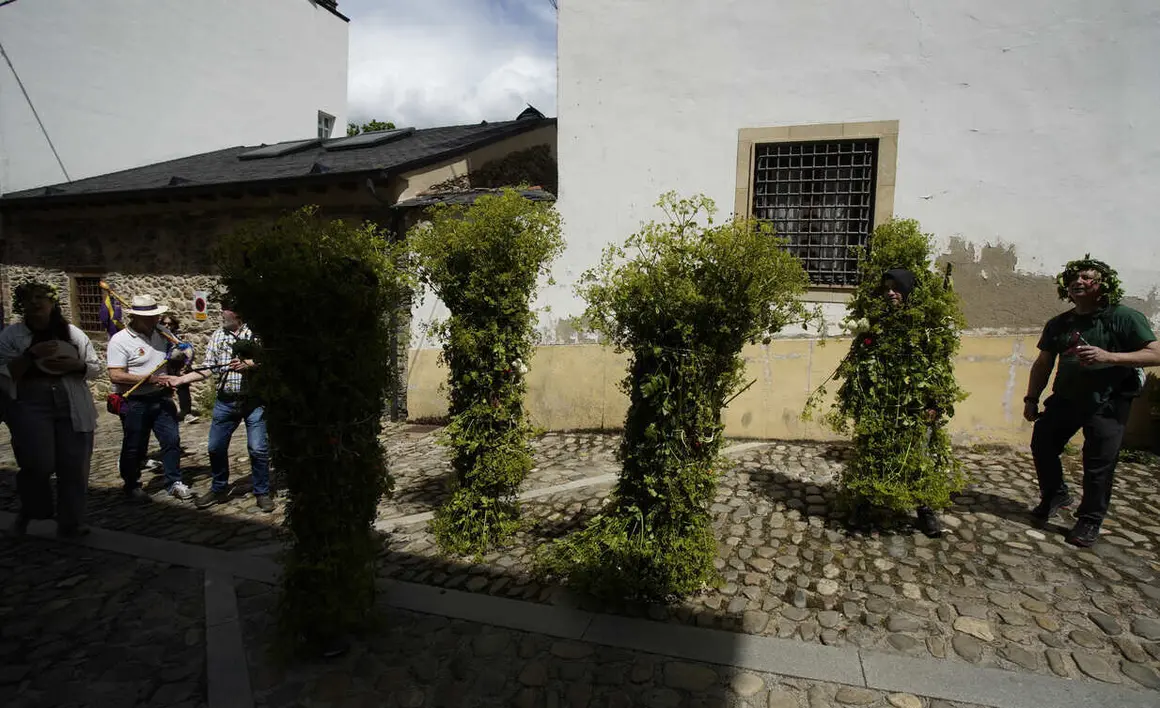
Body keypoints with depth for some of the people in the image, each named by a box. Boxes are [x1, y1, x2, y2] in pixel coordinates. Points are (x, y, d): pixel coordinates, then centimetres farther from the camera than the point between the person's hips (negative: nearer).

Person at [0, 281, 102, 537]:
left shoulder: (73, 334, 7)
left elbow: (95, 368, 8)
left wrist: (74, 365, -12)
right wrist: (31, 355, -18)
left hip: (73, 410, 2)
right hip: (30, 408, -2)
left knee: (74, 468, 1)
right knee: (39, 466, -10)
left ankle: (70, 523, 15)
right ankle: (27, 512, 21)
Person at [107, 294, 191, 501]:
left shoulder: (159, 335, 6)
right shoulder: (120, 340, -13)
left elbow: (169, 357, 21)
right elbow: (115, 376, -20)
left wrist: (182, 352, -2)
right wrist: (150, 379, -22)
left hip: (161, 398, 5)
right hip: (135, 403, -5)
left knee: (172, 440, 5)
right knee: (135, 447, 9)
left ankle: (173, 482, 17)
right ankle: (132, 485, 28)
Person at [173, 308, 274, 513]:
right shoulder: (217, 337, 11)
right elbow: (207, 370, 9)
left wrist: (249, 364, -17)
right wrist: (179, 380, 1)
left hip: (253, 401, -4)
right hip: (225, 401, 4)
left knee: (258, 449, -3)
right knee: (216, 447, 10)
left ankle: (262, 493, 12)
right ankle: (219, 489, 30)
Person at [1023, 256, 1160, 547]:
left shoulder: (1125, 318, -8)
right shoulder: (1058, 324, 6)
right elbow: (1043, 364, 10)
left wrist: (1109, 356, -29)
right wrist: (1031, 398, 4)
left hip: (1108, 403, -5)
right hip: (1065, 398, 5)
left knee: (1099, 463, -2)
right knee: (1041, 444, 3)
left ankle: (1090, 522, 13)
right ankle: (1055, 495, 27)